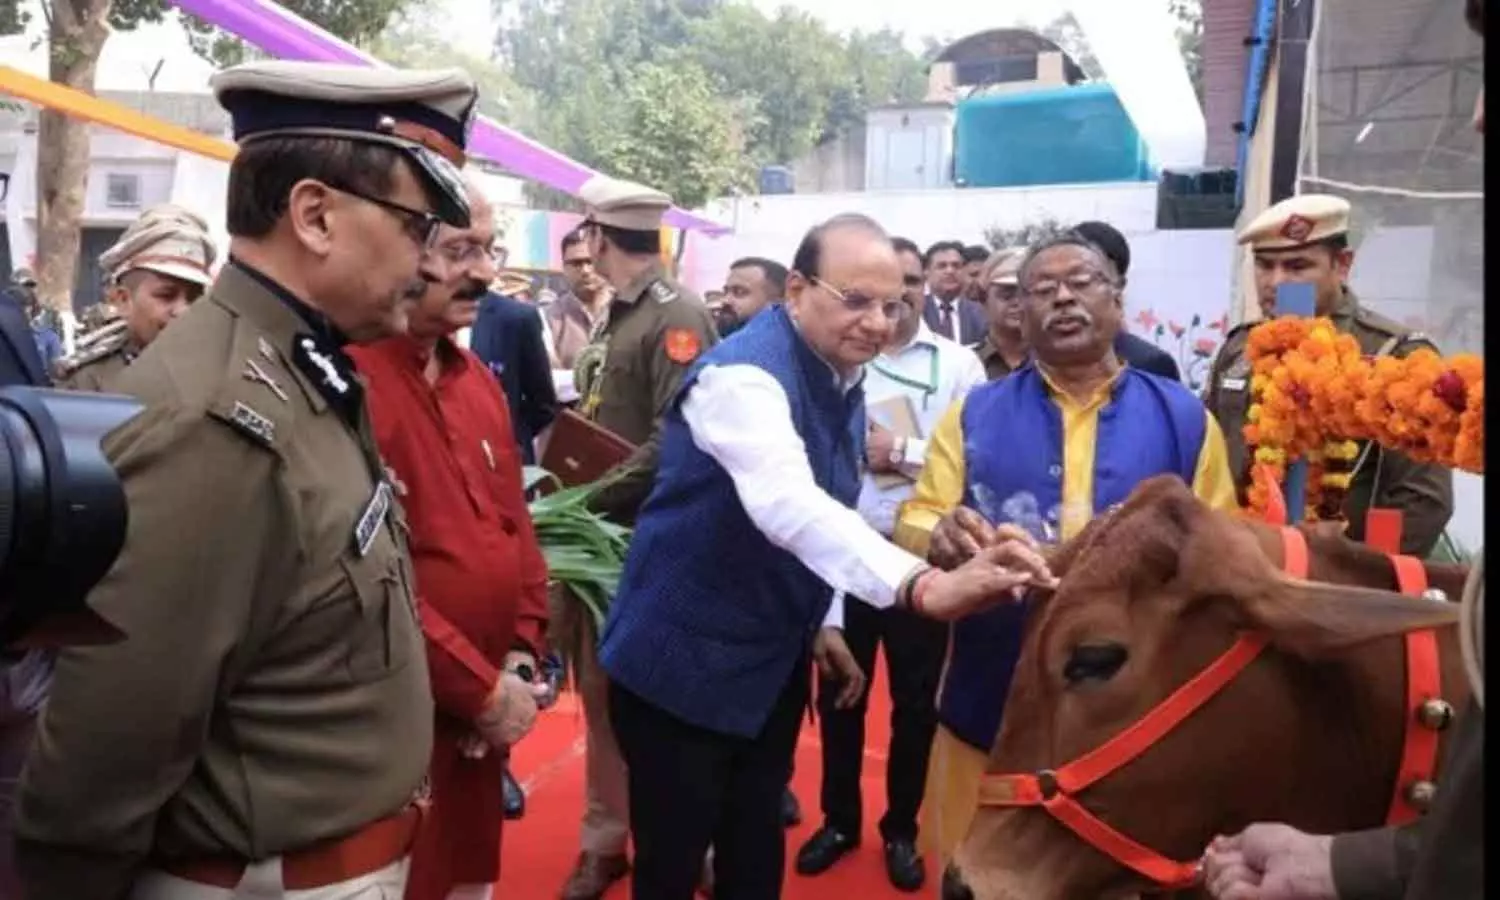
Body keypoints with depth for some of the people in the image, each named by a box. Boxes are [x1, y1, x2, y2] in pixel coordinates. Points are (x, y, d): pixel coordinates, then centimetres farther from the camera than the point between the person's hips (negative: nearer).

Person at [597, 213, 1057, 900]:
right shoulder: (744, 374, -24)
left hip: (772, 663, 8)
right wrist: (922, 586, -55)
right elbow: (786, 505, -43)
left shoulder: (842, 379, 4)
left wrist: (821, 625, 14)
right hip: (683, 662, -7)